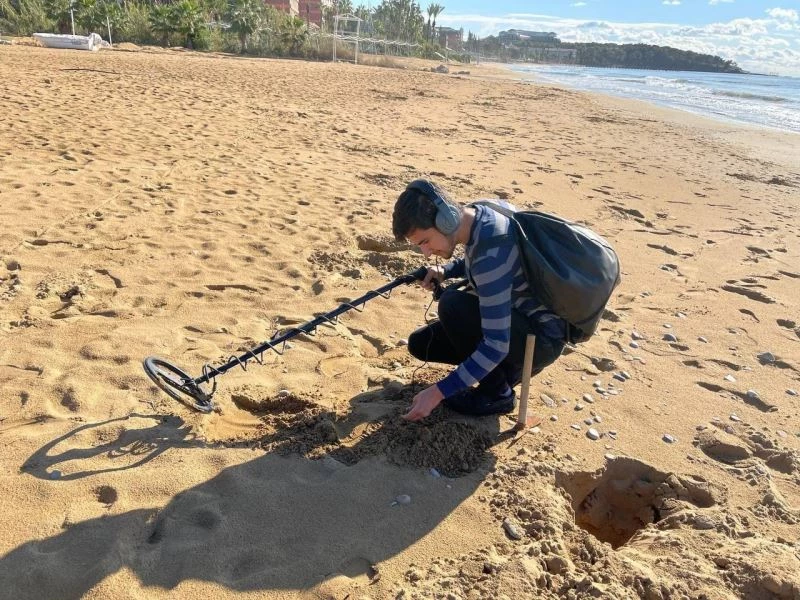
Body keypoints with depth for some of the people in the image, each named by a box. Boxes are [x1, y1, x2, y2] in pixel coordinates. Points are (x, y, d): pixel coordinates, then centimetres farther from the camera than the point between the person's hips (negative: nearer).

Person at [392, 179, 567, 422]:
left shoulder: (491, 251, -34)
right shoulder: (477, 212, -8)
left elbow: (496, 345, -33)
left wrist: (438, 392, -29)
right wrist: (445, 270, -4)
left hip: (542, 337, -8)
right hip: (510, 320, 8)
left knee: (452, 304, -30)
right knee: (420, 344, 5)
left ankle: (496, 393, -10)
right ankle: (507, 367, 9)